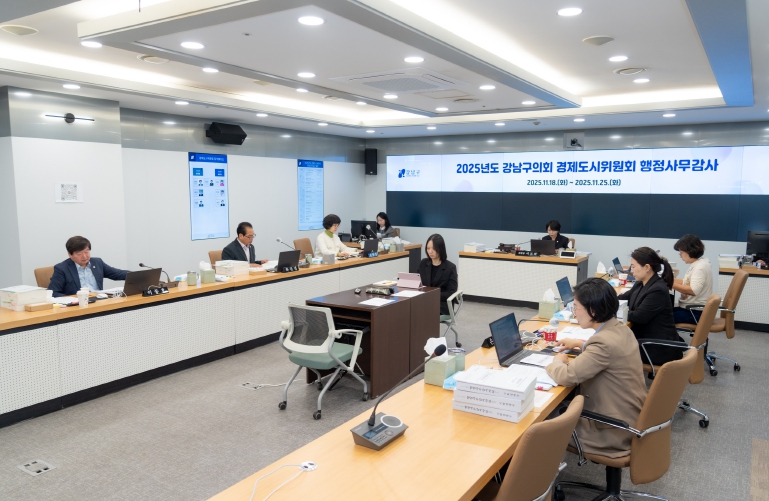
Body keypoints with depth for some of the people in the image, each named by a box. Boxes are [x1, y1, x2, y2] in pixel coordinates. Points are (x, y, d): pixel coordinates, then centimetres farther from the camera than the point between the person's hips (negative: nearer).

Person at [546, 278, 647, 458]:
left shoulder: (604, 341, -30)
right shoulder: (620, 329, 0)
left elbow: (567, 376, -26)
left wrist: (557, 361, -6)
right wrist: (580, 344, 18)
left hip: (616, 431, -9)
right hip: (629, 417, 9)